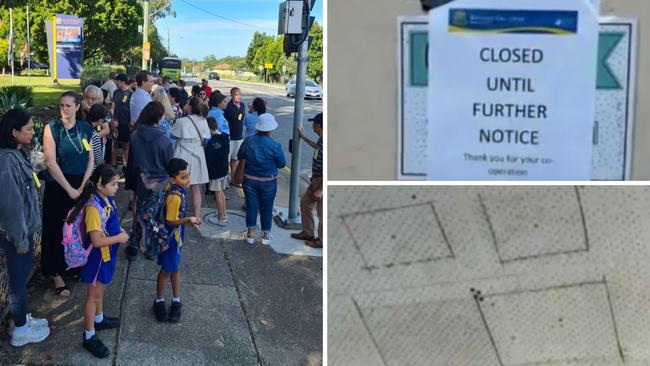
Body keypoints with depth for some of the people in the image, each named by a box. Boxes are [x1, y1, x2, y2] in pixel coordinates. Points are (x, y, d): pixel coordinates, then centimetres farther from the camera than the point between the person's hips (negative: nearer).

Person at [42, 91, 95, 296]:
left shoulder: (85, 128, 3)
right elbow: (51, 162, -12)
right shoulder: (52, 128, -9)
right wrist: (69, 189, -13)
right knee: (57, 230, 4)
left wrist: (82, 187, -8)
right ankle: (57, 274, 15)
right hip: (58, 186, -3)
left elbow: (91, 160, 3)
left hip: (82, 186, 3)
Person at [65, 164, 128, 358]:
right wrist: (119, 238, -19)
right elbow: (97, 241, -30)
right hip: (97, 257, -8)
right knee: (93, 295, 5)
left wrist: (118, 230, -1)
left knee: (100, 289, 27)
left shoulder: (106, 198, -3)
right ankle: (89, 337, 19)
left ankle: (99, 319, 47)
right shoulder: (93, 207, -31)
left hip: (107, 254, 8)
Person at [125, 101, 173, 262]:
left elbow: (130, 162, 1)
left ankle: (133, 248, 22)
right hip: (159, 184, -3)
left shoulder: (135, 136, -9)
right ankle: (150, 248, 25)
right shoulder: (164, 141, -22)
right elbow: (170, 165, -11)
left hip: (141, 183, 3)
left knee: (140, 214, 19)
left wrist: (133, 182, 13)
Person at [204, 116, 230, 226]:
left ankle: (221, 219, 10)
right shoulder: (225, 138, -2)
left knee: (218, 194, 2)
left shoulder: (211, 142, -24)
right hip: (224, 170, 7)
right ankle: (224, 215, 27)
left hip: (215, 172, -7)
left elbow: (207, 159, -19)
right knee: (221, 192, 19)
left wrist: (206, 171, -5)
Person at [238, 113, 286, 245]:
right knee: (266, 207, 12)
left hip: (250, 179, 2)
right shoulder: (274, 145, -18)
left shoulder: (249, 141, -9)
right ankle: (266, 235, 23)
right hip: (268, 181, -2)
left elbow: (240, 156, 5)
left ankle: (250, 234, 20)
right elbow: (282, 164, -8)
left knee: (251, 205, 13)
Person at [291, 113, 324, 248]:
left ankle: (321, 241, 19)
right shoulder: (321, 139, 3)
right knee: (305, 203, 21)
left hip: (322, 182, -10)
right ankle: (308, 233, 35)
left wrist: (320, 190, -25)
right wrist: (303, 137, 37)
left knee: (321, 212, 4)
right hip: (316, 179, 10)